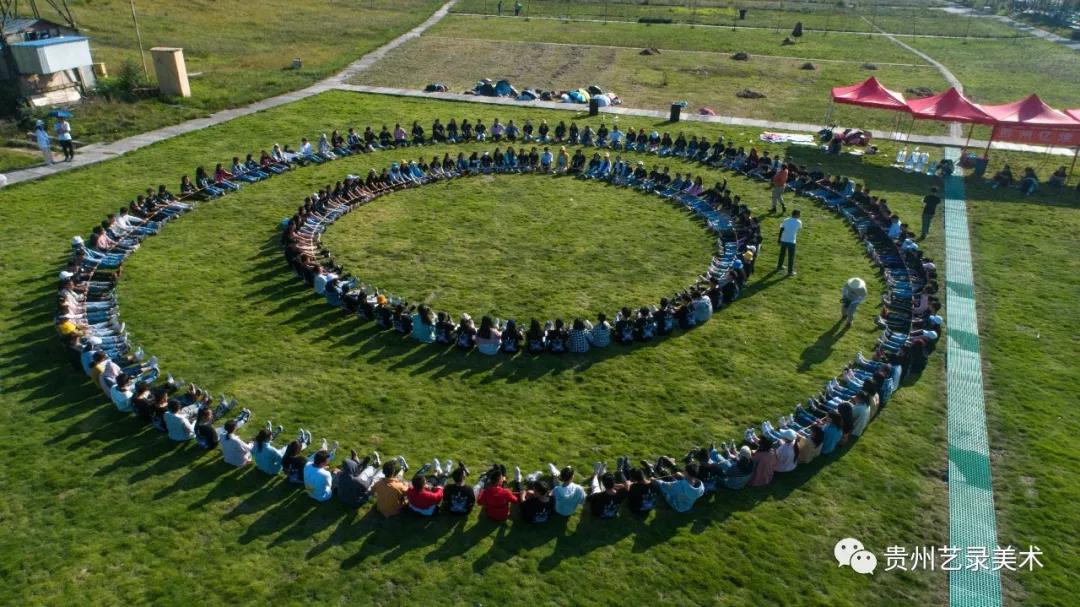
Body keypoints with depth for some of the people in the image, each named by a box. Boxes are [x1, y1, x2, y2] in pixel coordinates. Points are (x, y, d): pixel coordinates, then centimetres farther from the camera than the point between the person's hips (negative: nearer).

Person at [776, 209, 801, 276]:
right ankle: (790, 271, 6)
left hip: (783, 240, 4)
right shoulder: (799, 222, -4)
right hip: (791, 241, -4)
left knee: (782, 254, 21)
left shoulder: (786, 220, 4)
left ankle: (779, 266, 36)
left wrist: (779, 239, 9)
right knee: (791, 256, 3)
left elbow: (781, 230, 2)